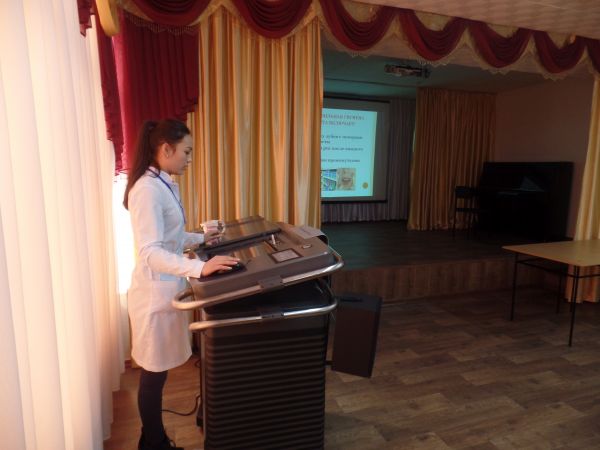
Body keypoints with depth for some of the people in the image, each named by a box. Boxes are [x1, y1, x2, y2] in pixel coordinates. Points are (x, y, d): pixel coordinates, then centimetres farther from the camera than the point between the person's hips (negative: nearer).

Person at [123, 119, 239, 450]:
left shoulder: (165, 185, 9)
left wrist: (201, 239, 18)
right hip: (155, 292, -9)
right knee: (154, 373, 7)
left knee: (158, 371, 20)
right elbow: (150, 252, -29)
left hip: (166, 289, 9)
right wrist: (199, 268, -38)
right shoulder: (147, 189, -21)